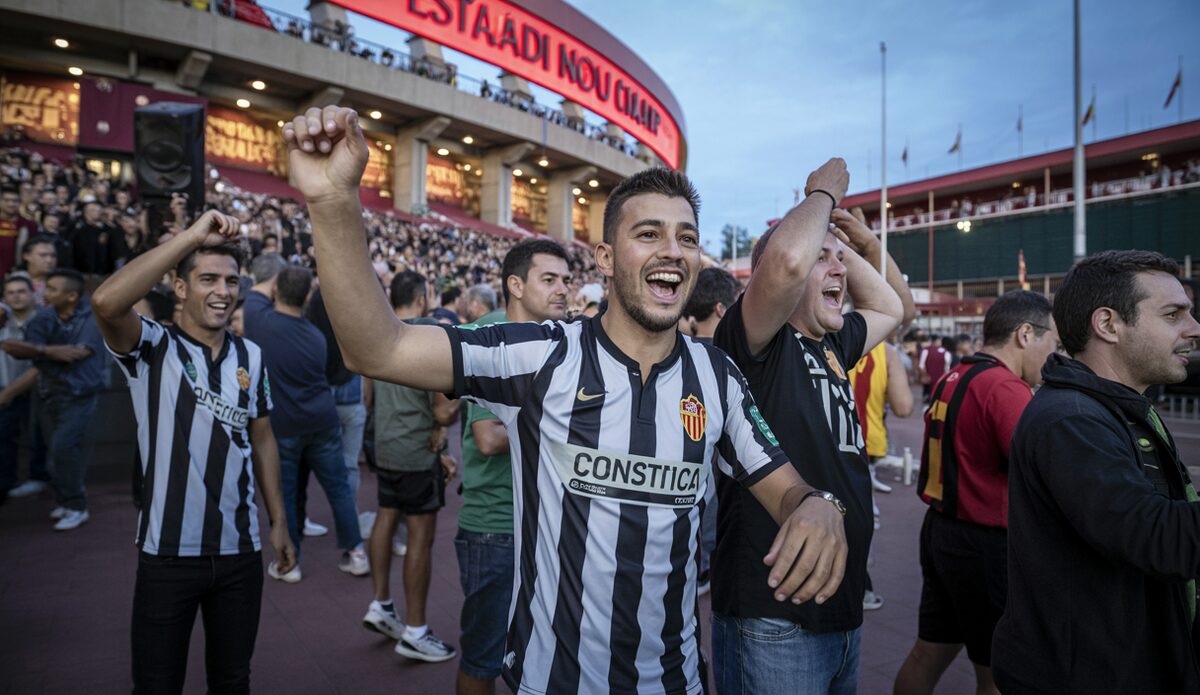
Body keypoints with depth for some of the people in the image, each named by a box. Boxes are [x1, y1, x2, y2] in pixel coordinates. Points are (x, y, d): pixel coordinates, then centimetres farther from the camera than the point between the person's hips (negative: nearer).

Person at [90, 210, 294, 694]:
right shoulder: (153, 348, -8)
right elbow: (107, 302, -30)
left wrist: (278, 522, 10)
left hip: (240, 550, 4)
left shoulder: (251, 356, 5)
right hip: (168, 552, -3)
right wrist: (193, 235, -28)